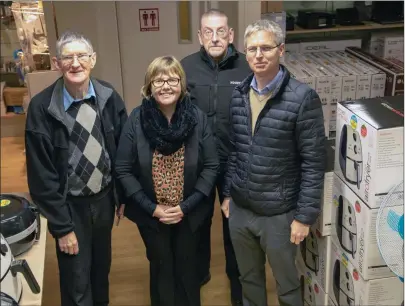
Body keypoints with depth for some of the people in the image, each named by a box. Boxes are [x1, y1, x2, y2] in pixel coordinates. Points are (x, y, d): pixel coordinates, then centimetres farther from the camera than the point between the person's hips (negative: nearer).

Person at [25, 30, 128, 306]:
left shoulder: (109, 97, -10)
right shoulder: (42, 107, -19)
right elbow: (41, 174, -14)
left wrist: (122, 195, 3)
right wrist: (61, 226, -12)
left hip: (104, 198, 3)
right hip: (70, 205, -3)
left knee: (102, 267, 23)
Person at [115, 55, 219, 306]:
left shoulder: (198, 118, -11)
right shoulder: (137, 120, -13)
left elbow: (211, 167, -8)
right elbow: (124, 170, -10)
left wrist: (186, 206, -14)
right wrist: (152, 208, -14)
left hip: (190, 213, 1)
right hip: (150, 214, 0)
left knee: (187, 267, 18)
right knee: (161, 267, 19)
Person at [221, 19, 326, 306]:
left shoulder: (303, 97, -15)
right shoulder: (238, 95, 1)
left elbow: (314, 162, -13)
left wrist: (305, 215, -13)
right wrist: (227, 194, 11)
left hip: (279, 214, -4)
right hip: (240, 209, 4)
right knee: (249, 278, 22)